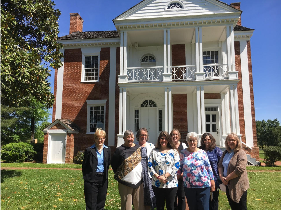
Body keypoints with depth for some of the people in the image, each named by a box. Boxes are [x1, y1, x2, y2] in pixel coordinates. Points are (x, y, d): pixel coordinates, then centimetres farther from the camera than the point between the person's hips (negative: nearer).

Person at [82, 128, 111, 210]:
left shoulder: (107, 150, 4)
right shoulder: (89, 150, -7)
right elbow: (84, 166, -1)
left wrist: (105, 175, 8)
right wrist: (86, 177, -2)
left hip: (103, 179, 4)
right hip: (92, 180, -4)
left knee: (101, 203, 14)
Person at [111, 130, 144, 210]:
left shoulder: (139, 148, 8)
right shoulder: (120, 150, -3)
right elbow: (114, 164, 3)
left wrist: (144, 175, 10)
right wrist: (119, 175, 3)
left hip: (139, 182, 3)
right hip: (125, 183, -3)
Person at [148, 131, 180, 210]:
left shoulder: (174, 152, 2)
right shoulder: (154, 152, 6)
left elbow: (176, 166, -7)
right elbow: (150, 166, 0)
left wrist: (165, 176, -14)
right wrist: (158, 177, -11)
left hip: (171, 184, -1)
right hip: (157, 184, 1)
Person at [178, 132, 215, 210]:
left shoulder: (202, 153, 1)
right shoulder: (183, 153, 4)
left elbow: (208, 167, 3)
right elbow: (180, 167, 12)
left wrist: (212, 180, 1)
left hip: (203, 185, -1)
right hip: (188, 186, 2)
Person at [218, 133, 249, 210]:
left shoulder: (241, 153, -13)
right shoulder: (225, 153, 10)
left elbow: (240, 170, -22)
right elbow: (220, 165, 11)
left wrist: (227, 178, -16)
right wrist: (221, 176, -6)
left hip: (238, 185, -6)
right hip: (228, 185, 6)